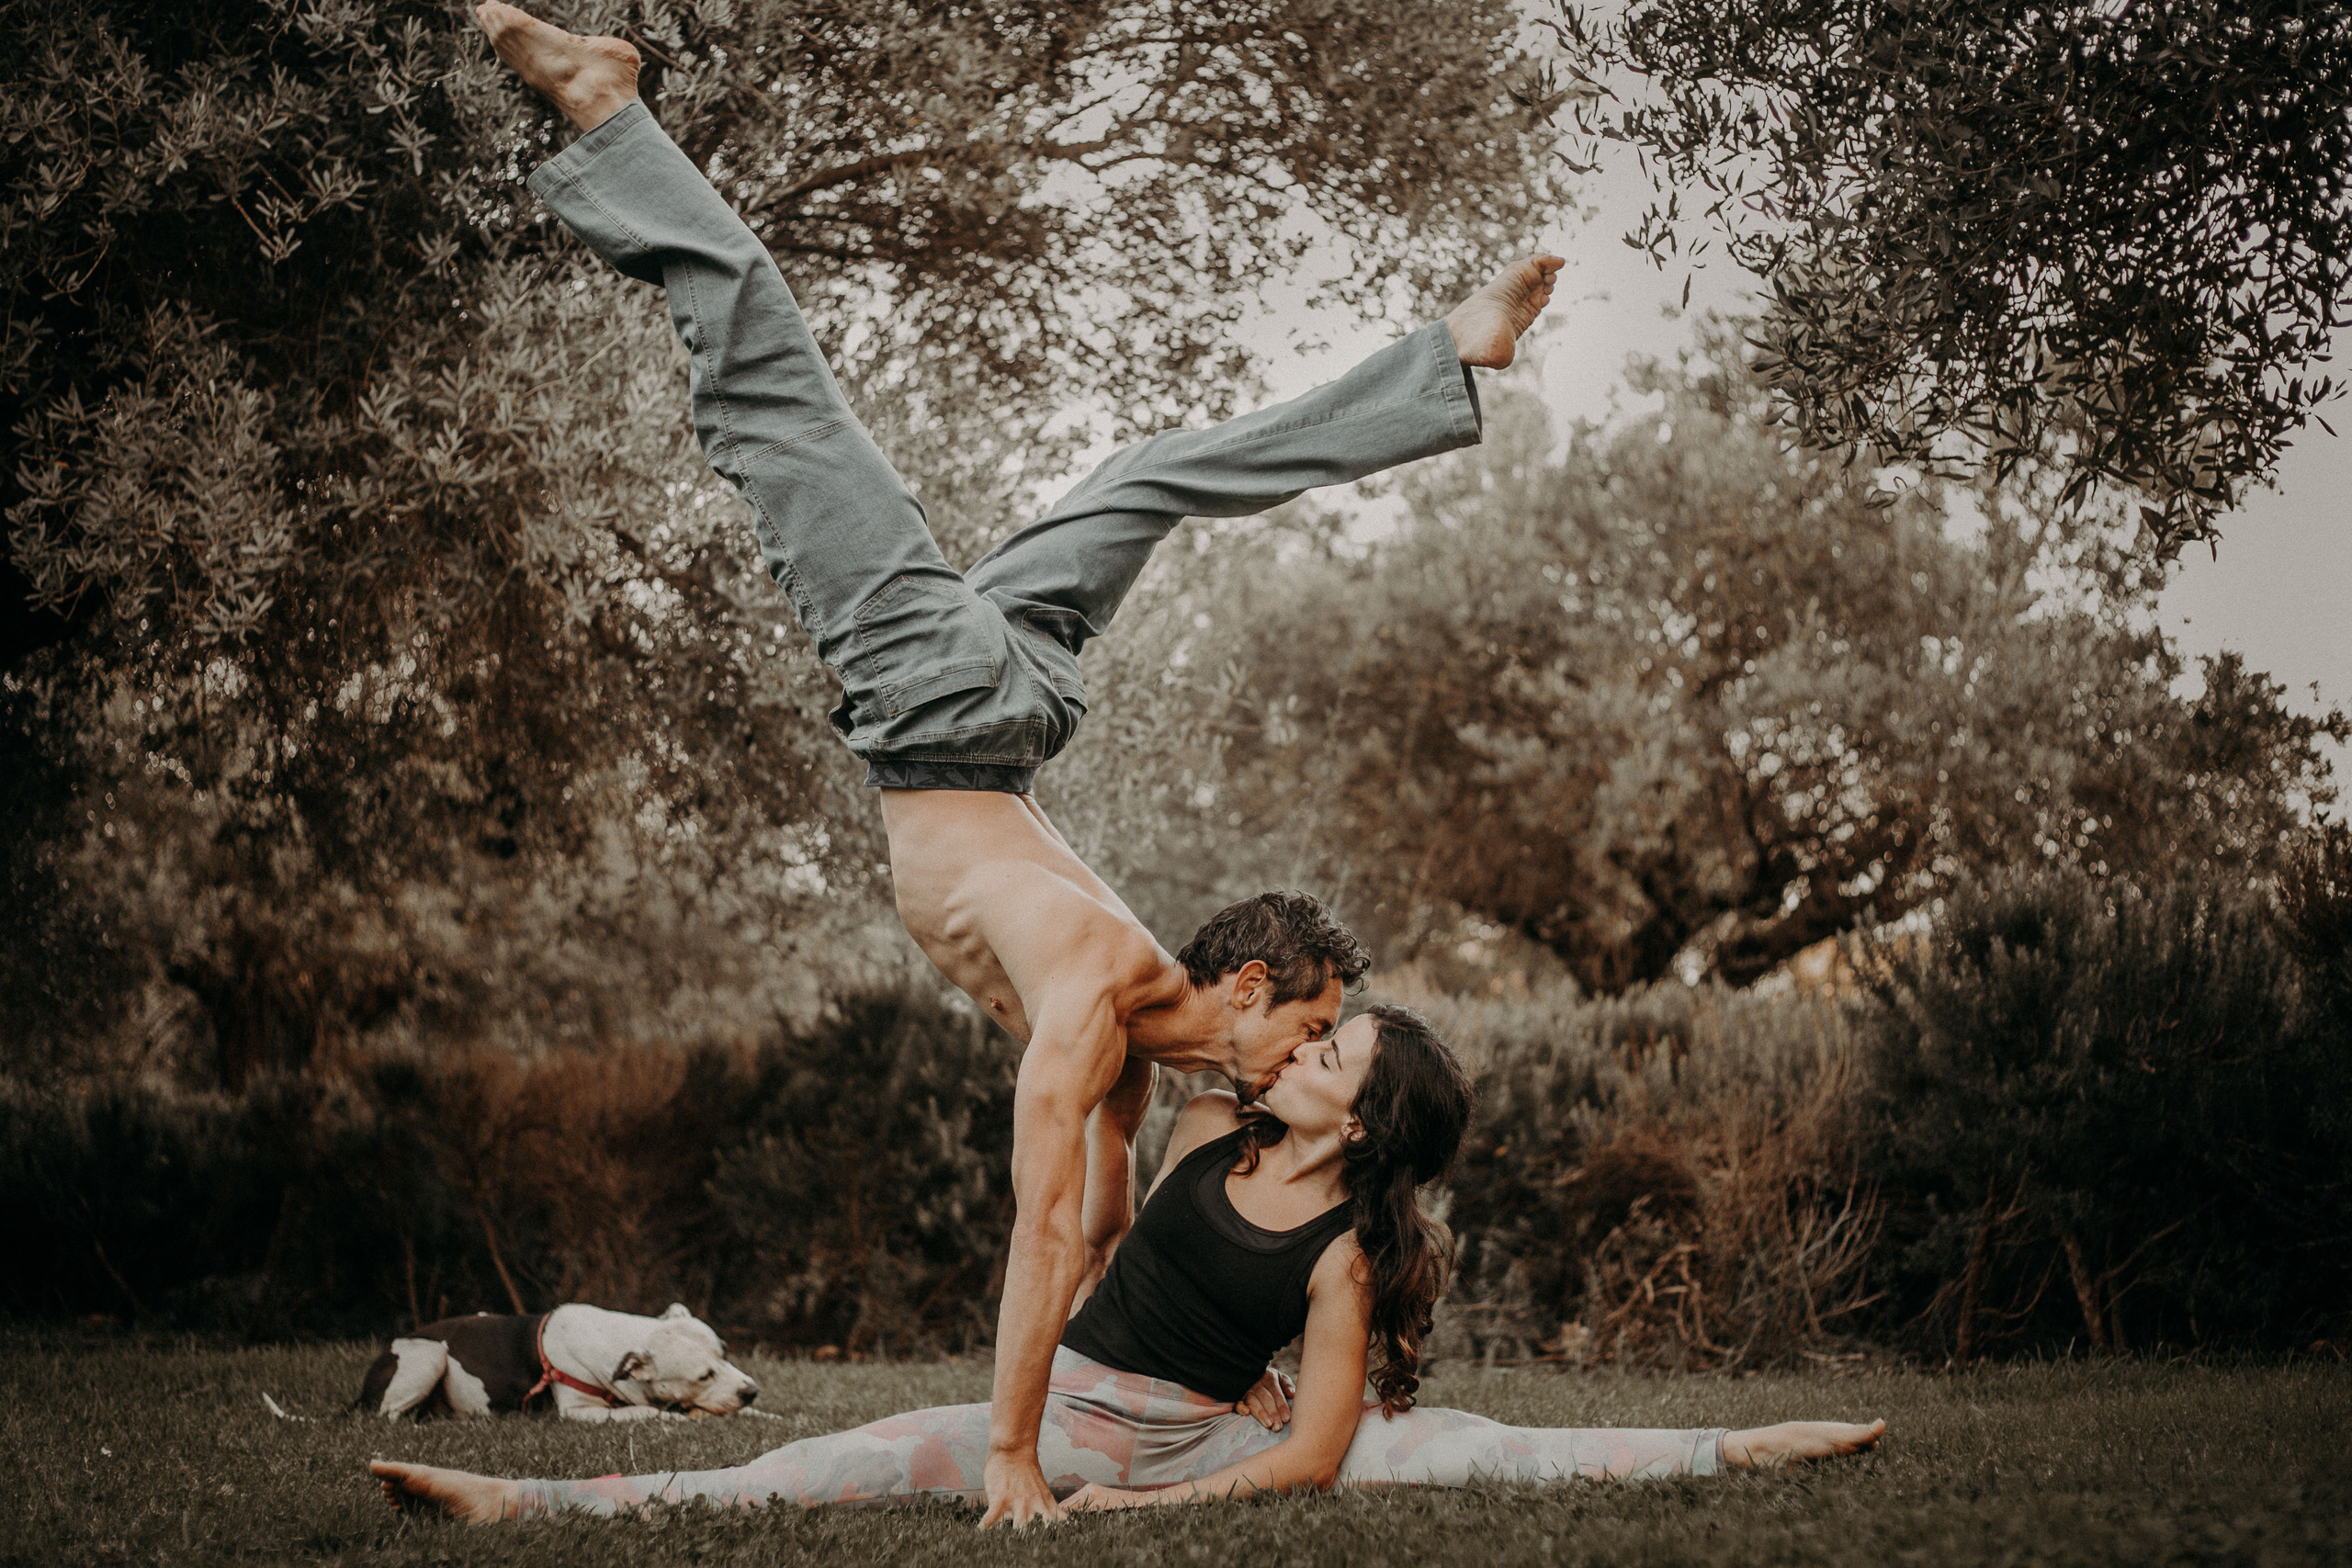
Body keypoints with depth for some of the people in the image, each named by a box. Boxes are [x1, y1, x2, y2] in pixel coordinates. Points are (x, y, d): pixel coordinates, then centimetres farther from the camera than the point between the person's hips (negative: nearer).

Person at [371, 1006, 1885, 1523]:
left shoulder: (1350, 1255, -15)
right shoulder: (1211, 1132, -3)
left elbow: (1313, 1456, -18)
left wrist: (1168, 1499, -20)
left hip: (1207, 1446, -4)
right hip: (1064, 1411, 4)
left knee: (1461, 1444, -16)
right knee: (847, 1464, -16)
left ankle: (1743, 1449, 1)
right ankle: (525, 1502, -26)